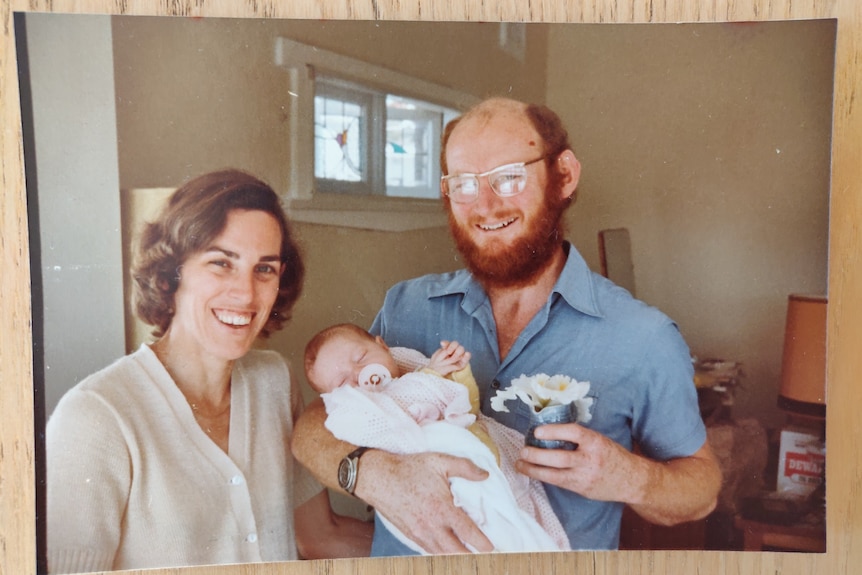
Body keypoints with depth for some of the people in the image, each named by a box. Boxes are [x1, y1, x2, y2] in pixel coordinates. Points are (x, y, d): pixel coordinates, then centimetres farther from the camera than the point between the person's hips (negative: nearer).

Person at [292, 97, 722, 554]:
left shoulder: (643, 339, -8)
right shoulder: (406, 308, -1)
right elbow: (313, 427, -3)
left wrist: (630, 479, -18)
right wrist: (373, 473, -23)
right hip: (407, 557, 3)